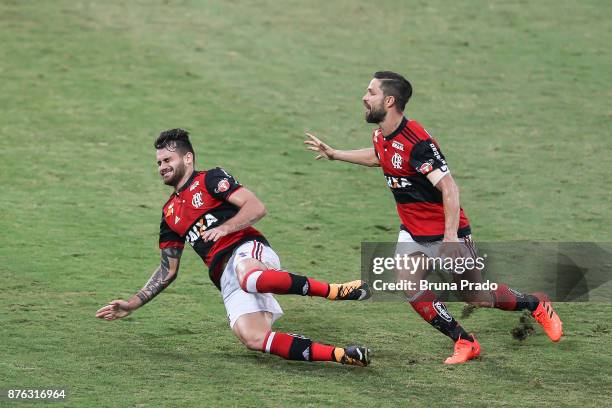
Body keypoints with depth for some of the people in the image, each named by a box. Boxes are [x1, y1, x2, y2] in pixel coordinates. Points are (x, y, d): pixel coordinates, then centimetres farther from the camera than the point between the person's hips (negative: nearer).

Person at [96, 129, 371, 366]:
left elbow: (257, 207, -4)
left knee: (249, 278, -45)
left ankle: (335, 291, -36)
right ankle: (340, 355, -29)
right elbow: (168, 271, 29)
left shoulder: (210, 180, 8)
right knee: (252, 338, -27)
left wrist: (224, 228, -16)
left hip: (248, 250, -5)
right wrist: (132, 304, 21)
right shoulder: (170, 214, 27)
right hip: (225, 277, 5)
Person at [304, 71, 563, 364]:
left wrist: (451, 238, -35)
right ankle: (464, 343, 2)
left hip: (446, 232, -7)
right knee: (409, 287, -12)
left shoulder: (417, 142, -28)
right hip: (412, 231, 7)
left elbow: (449, 188, -30)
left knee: (477, 298, 3)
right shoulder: (381, 136, -1)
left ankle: (537, 306, 29)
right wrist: (333, 154, 29)